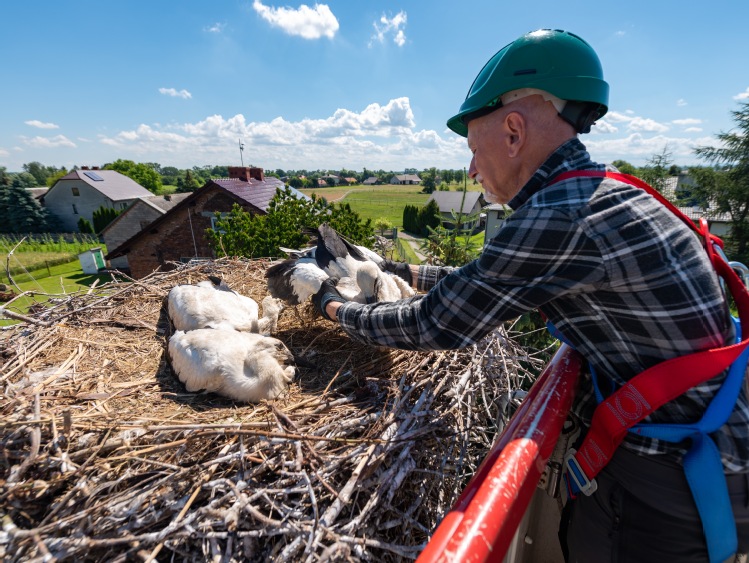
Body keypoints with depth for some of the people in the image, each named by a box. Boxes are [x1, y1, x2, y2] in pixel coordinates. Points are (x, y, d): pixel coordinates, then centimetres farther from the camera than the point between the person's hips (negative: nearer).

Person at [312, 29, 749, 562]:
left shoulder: (558, 217, -27)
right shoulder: (603, 192, 3)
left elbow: (433, 325, -19)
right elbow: (488, 280, 12)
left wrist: (337, 308, -3)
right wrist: (408, 272, 17)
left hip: (670, 474, -7)